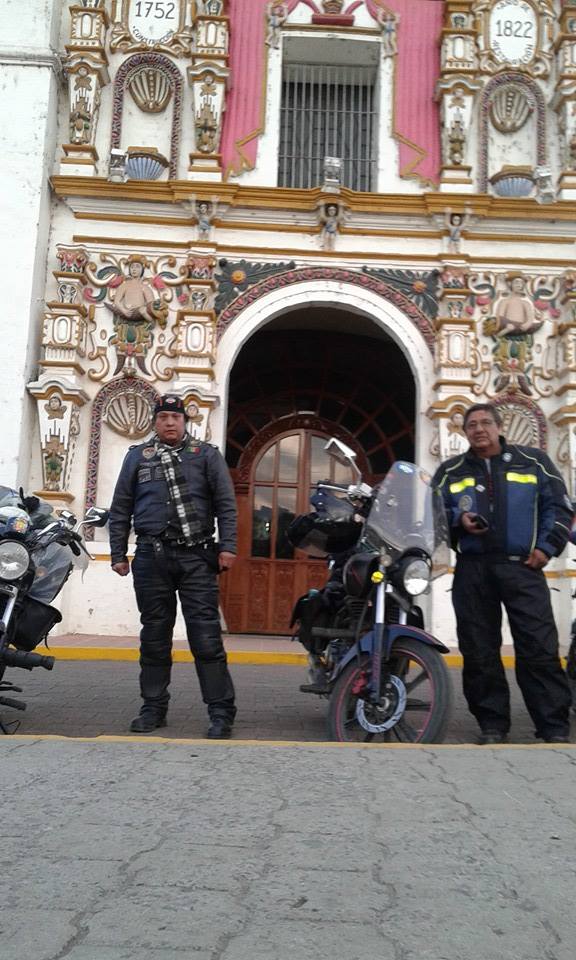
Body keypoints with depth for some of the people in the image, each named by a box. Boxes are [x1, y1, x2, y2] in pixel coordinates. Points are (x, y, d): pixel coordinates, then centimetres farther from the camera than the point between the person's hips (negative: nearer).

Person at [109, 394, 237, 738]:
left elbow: (226, 504, 4)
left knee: (206, 636, -5)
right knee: (155, 635, 9)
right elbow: (120, 509, 15)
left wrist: (227, 546, -7)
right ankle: (154, 707, 19)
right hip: (151, 557, 2)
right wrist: (118, 553, 9)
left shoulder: (206, 455, 10)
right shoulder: (137, 456, 15)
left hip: (196, 557, -2)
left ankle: (222, 711, -1)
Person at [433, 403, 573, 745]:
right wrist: (458, 520, -5)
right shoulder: (450, 471, 15)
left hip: (522, 566, -2)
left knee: (539, 648, -5)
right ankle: (493, 725, 14)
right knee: (479, 650, 3)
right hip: (472, 569, 2)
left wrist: (547, 546, -1)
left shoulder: (533, 461, 11)